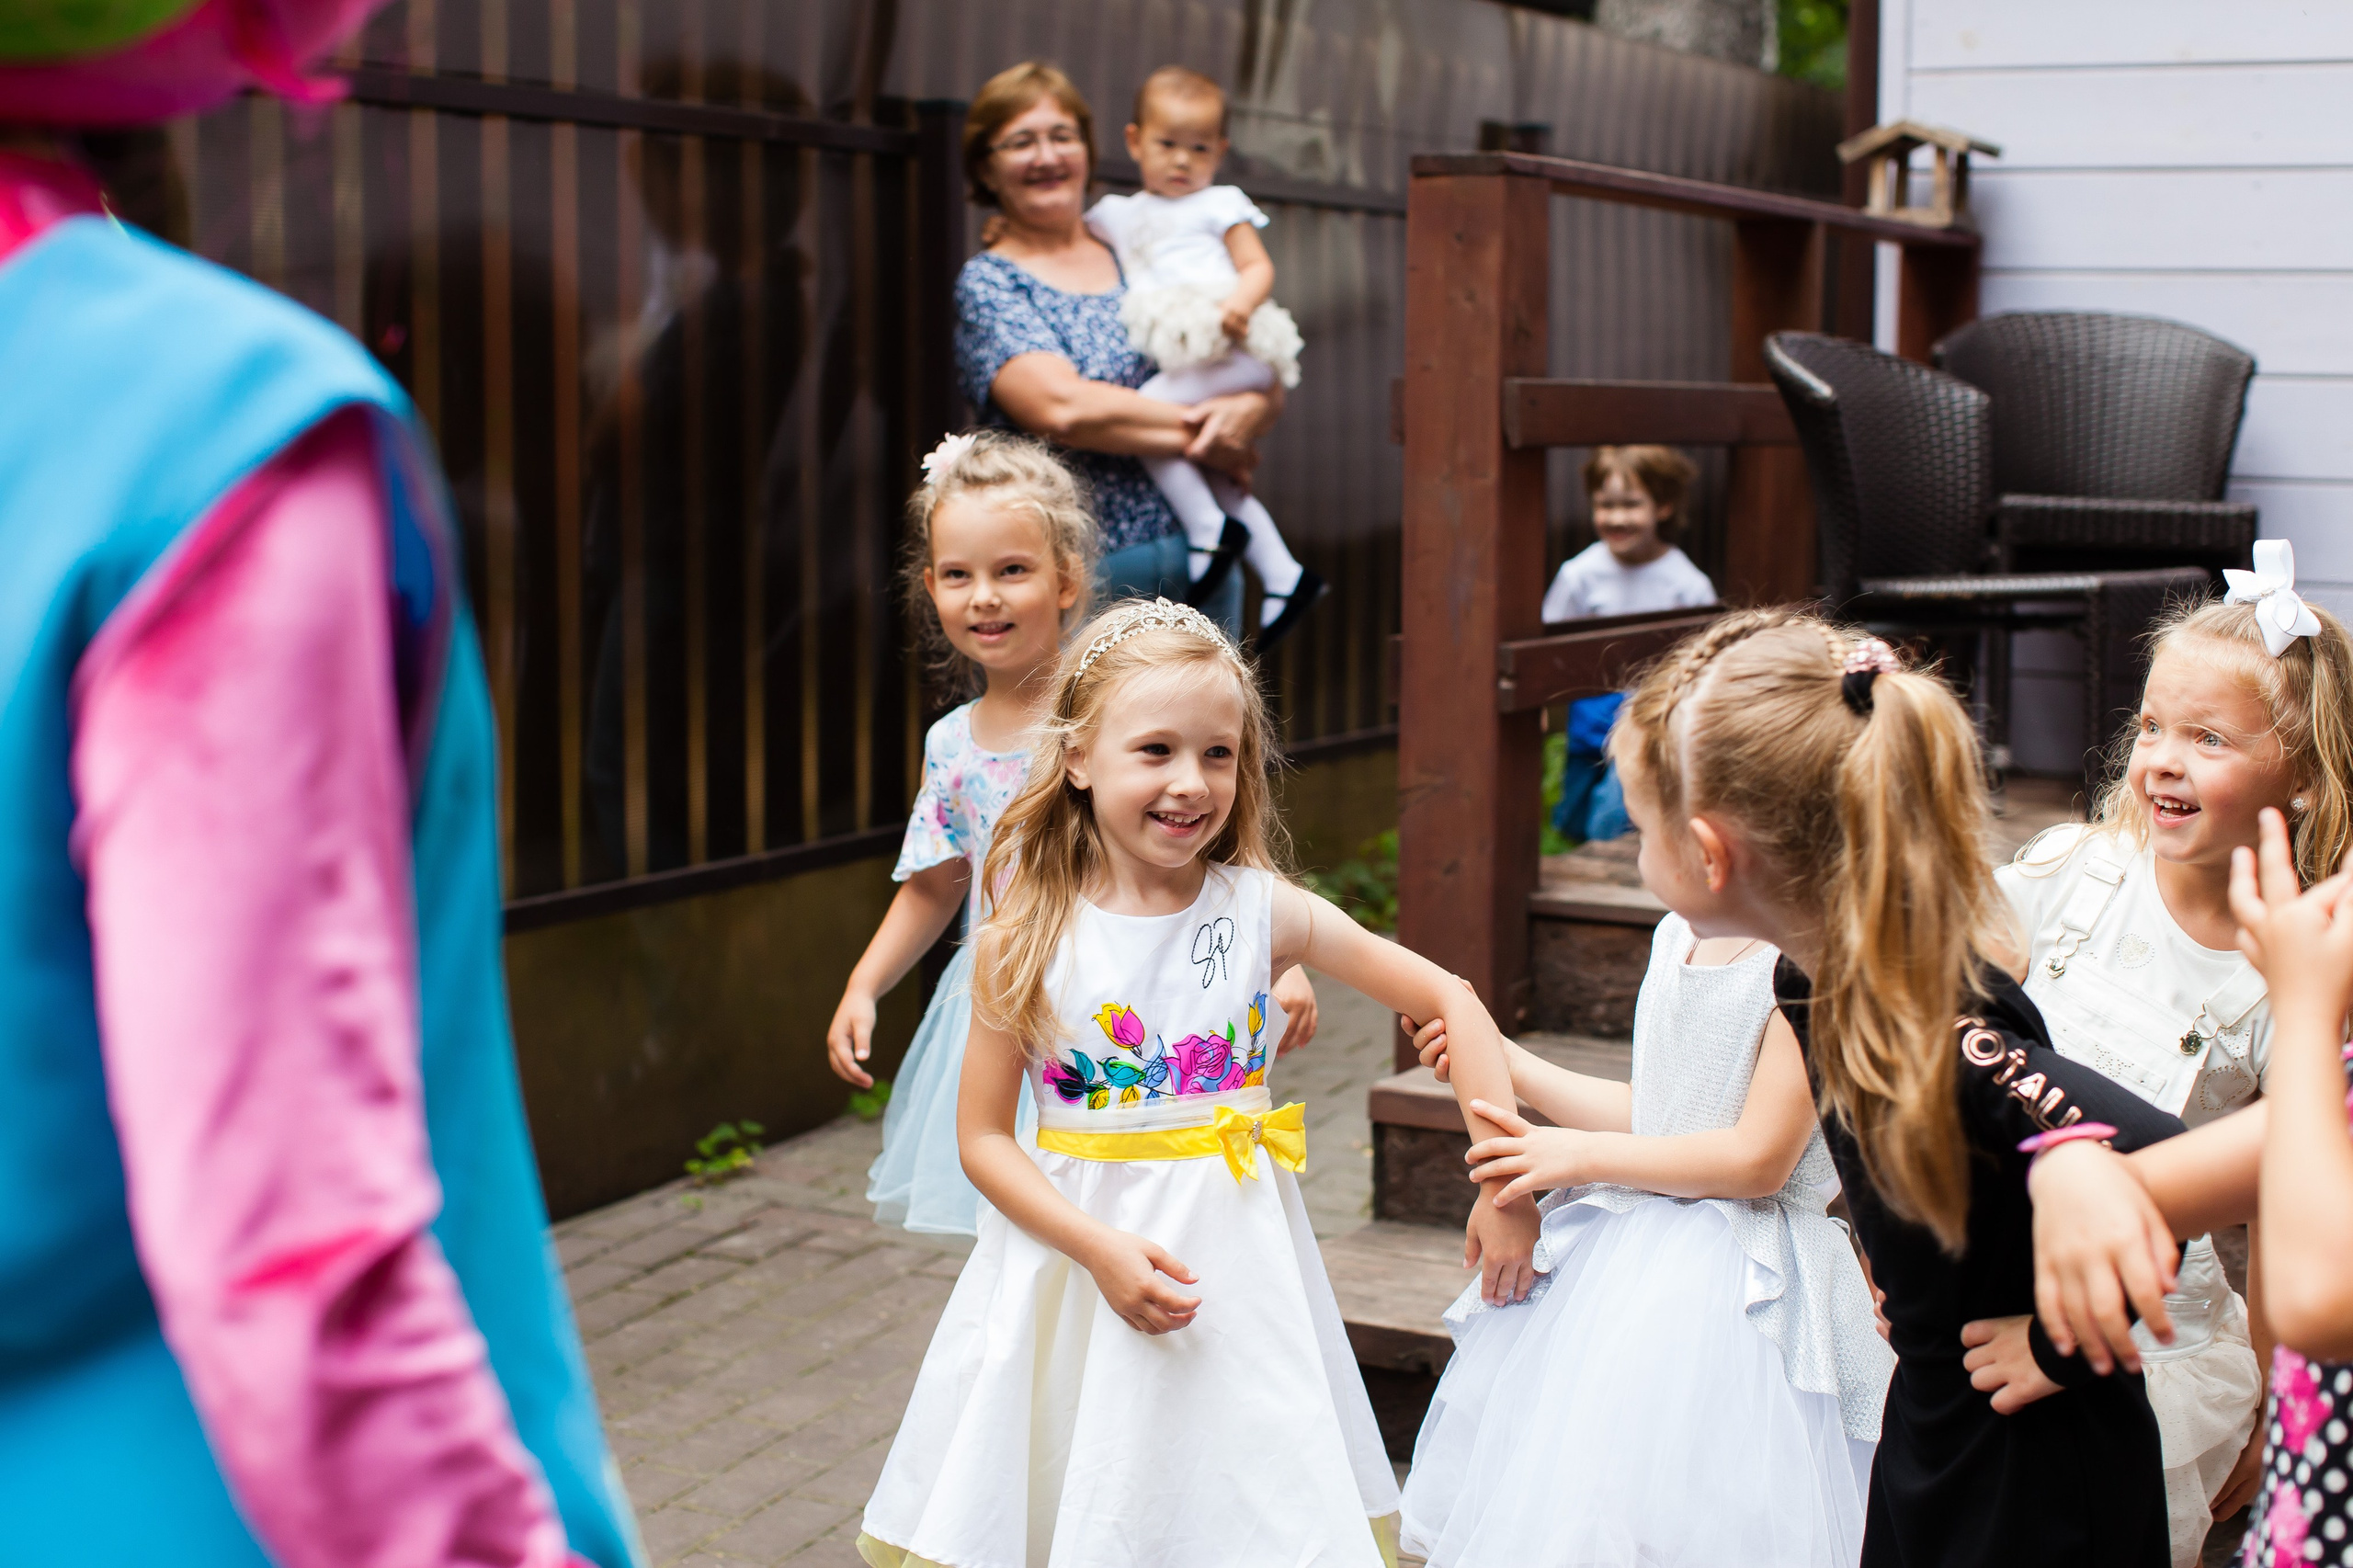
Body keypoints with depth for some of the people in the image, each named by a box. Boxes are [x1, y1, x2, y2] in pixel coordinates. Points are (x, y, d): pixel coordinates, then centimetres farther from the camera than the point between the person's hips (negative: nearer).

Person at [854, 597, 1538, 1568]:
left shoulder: (1263, 911, -8)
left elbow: (1450, 1002, -4)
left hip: (1235, 1260, 1)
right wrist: (1101, 1250, -19)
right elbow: (984, 1137, -6)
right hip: (1073, 1251, 0)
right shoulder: (1022, 942, -9)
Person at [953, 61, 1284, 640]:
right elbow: (1062, 408, -16)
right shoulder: (988, 282, 1)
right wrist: (1200, 429, -11)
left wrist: (1250, 410, -11)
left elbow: (1270, 389, 13)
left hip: (1203, 564, 5)